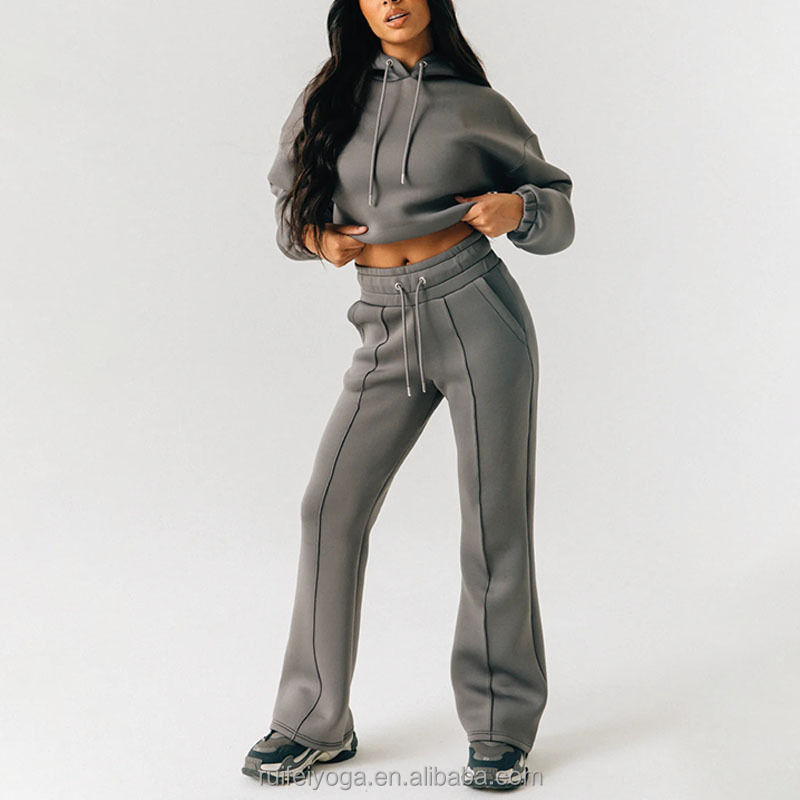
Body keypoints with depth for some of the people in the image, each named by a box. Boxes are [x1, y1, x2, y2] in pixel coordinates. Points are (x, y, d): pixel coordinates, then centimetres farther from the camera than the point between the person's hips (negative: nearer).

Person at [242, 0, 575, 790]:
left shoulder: (475, 103, 3)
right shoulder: (330, 97, 9)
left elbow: (557, 204, 9)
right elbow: (290, 204, 20)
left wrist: (518, 209, -12)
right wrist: (318, 238, -1)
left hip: (478, 313, -2)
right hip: (388, 333, 3)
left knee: (495, 520, 0)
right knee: (332, 507, -3)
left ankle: (501, 723, 14)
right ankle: (316, 720, 11)